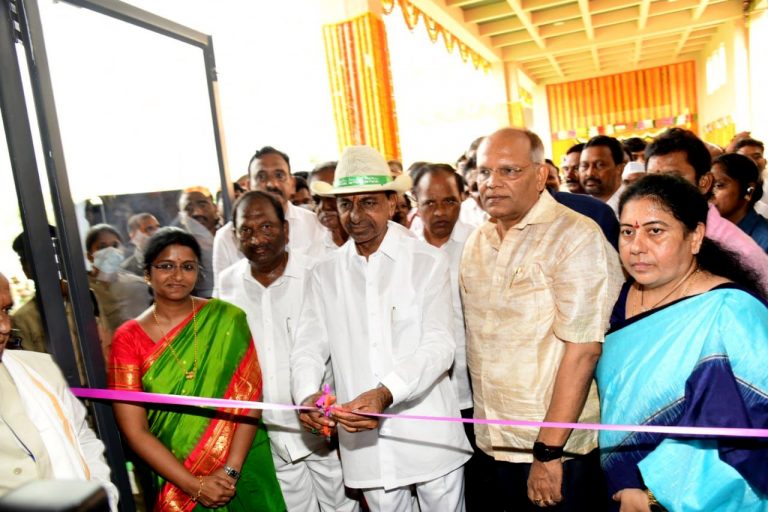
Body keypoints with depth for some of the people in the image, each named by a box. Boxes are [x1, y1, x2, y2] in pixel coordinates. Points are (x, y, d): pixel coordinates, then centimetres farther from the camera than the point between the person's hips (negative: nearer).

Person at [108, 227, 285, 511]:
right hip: (178, 482, 0)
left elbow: (249, 395, -10)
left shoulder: (228, 318, -7)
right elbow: (134, 431, -7)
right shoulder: (129, 338, -6)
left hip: (246, 467, 0)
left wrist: (231, 469, -18)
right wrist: (194, 485, -13)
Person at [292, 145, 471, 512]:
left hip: (428, 437, -2)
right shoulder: (325, 273, 4)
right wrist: (307, 395, -20)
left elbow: (439, 345, -14)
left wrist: (385, 393, -29)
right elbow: (308, 347, 1)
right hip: (362, 439, 3)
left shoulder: (427, 262, -6)